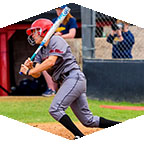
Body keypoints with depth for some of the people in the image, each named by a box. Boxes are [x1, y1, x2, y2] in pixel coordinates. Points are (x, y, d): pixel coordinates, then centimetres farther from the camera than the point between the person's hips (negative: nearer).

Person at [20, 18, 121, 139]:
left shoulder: (56, 40, -5)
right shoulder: (41, 51, 19)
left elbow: (51, 61, -20)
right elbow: (37, 74, 8)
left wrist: (29, 72, -19)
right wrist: (31, 67, -15)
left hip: (74, 77, -9)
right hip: (66, 83, 9)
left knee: (55, 110, -20)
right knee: (88, 121, 6)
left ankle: (80, 137, -21)